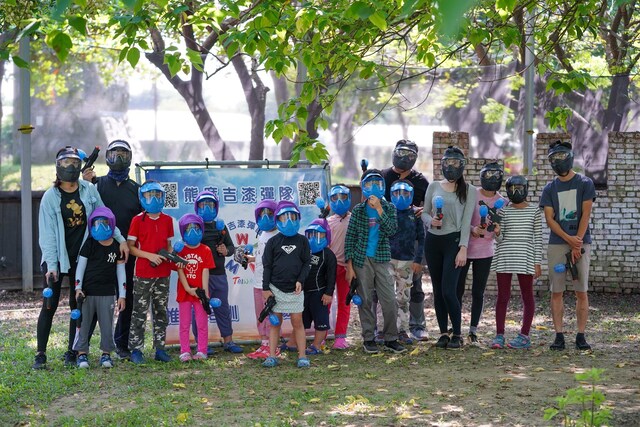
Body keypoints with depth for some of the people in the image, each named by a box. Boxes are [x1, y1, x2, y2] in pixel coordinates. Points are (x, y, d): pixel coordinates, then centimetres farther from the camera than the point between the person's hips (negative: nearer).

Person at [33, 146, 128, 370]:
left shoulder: (89, 190, 0)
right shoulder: (51, 196, -6)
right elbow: (47, 233, -9)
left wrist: (120, 239, 3)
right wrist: (51, 265, -15)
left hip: (82, 257, 3)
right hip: (57, 257, -3)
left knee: (78, 305, 6)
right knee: (50, 305, -5)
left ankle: (72, 353, 14)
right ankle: (41, 354, -1)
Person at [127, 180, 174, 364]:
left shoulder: (167, 220, 8)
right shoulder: (138, 220, -3)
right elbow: (130, 247, -4)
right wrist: (149, 255, -16)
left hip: (163, 274, 4)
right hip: (143, 274, -4)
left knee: (161, 312, 9)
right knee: (140, 313, -1)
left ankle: (160, 349, 15)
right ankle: (136, 350, 3)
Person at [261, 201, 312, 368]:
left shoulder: (302, 241, 4)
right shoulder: (273, 242, 2)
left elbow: (307, 263, 4)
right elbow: (267, 266, 3)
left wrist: (300, 280, -11)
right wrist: (265, 288, -1)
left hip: (295, 290, 0)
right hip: (276, 289, 0)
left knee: (297, 322, 2)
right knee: (275, 323, 4)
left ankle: (302, 356, 5)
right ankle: (271, 356, 8)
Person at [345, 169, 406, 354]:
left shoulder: (389, 208, 4)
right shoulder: (358, 210, 2)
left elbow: (392, 230, -13)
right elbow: (350, 238, 2)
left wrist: (379, 209, -19)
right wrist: (349, 266, -3)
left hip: (382, 260, 0)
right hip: (362, 261, 0)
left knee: (390, 301, -3)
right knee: (365, 301, 4)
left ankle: (390, 339, 8)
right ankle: (369, 339, 15)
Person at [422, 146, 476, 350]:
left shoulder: (468, 190, 1)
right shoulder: (434, 186, 10)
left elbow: (466, 221, -5)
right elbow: (424, 212, 14)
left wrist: (463, 248, -13)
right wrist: (431, 220, -10)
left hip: (453, 241, -4)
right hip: (432, 241, 4)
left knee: (448, 291, -13)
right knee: (438, 291, 6)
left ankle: (457, 335, -1)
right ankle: (443, 333, 15)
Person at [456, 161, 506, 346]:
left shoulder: (502, 202, 2)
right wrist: (472, 229, -21)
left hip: (485, 251, 2)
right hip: (464, 248, -2)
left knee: (478, 293, 5)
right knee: (458, 289, 2)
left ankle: (473, 332, 12)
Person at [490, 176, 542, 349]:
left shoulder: (534, 211, 4)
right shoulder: (503, 211, 7)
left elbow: (538, 237, 5)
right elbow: (500, 239, 6)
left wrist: (537, 262, 0)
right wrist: (497, 233, -18)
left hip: (525, 257, -1)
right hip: (504, 257, 1)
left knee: (527, 295, 4)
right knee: (502, 296, 1)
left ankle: (524, 335, 9)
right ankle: (499, 335, 4)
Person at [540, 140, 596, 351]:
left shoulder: (585, 184, 3)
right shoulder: (549, 188, 10)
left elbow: (585, 215, -3)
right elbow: (549, 218, 3)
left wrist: (577, 244, -10)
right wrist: (568, 239, -11)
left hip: (581, 243, -2)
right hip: (556, 244, 2)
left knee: (581, 292, -3)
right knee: (556, 292, 0)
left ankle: (581, 336, 1)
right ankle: (559, 335, 3)